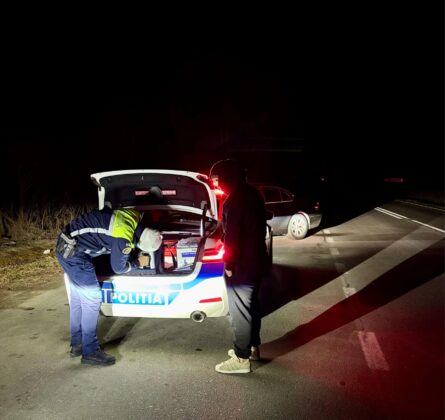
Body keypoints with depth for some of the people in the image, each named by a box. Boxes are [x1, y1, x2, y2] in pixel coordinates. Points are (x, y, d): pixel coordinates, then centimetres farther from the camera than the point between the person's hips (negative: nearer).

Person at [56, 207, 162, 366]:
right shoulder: (123, 238, -24)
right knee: (92, 297, -4)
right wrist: (138, 262, 9)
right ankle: (90, 352, 5)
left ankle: (77, 344, 30)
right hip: (73, 252, -10)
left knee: (77, 297, 17)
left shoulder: (131, 216, -2)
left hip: (66, 244, 10)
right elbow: (118, 268, -9)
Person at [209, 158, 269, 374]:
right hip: (255, 261, 10)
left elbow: (232, 236, -22)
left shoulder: (235, 199, -21)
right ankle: (252, 347, 36)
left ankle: (241, 359, 14)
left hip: (241, 266, -10)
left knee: (240, 312, 2)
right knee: (251, 306, 21)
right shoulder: (252, 193, 9)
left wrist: (228, 264, -14)